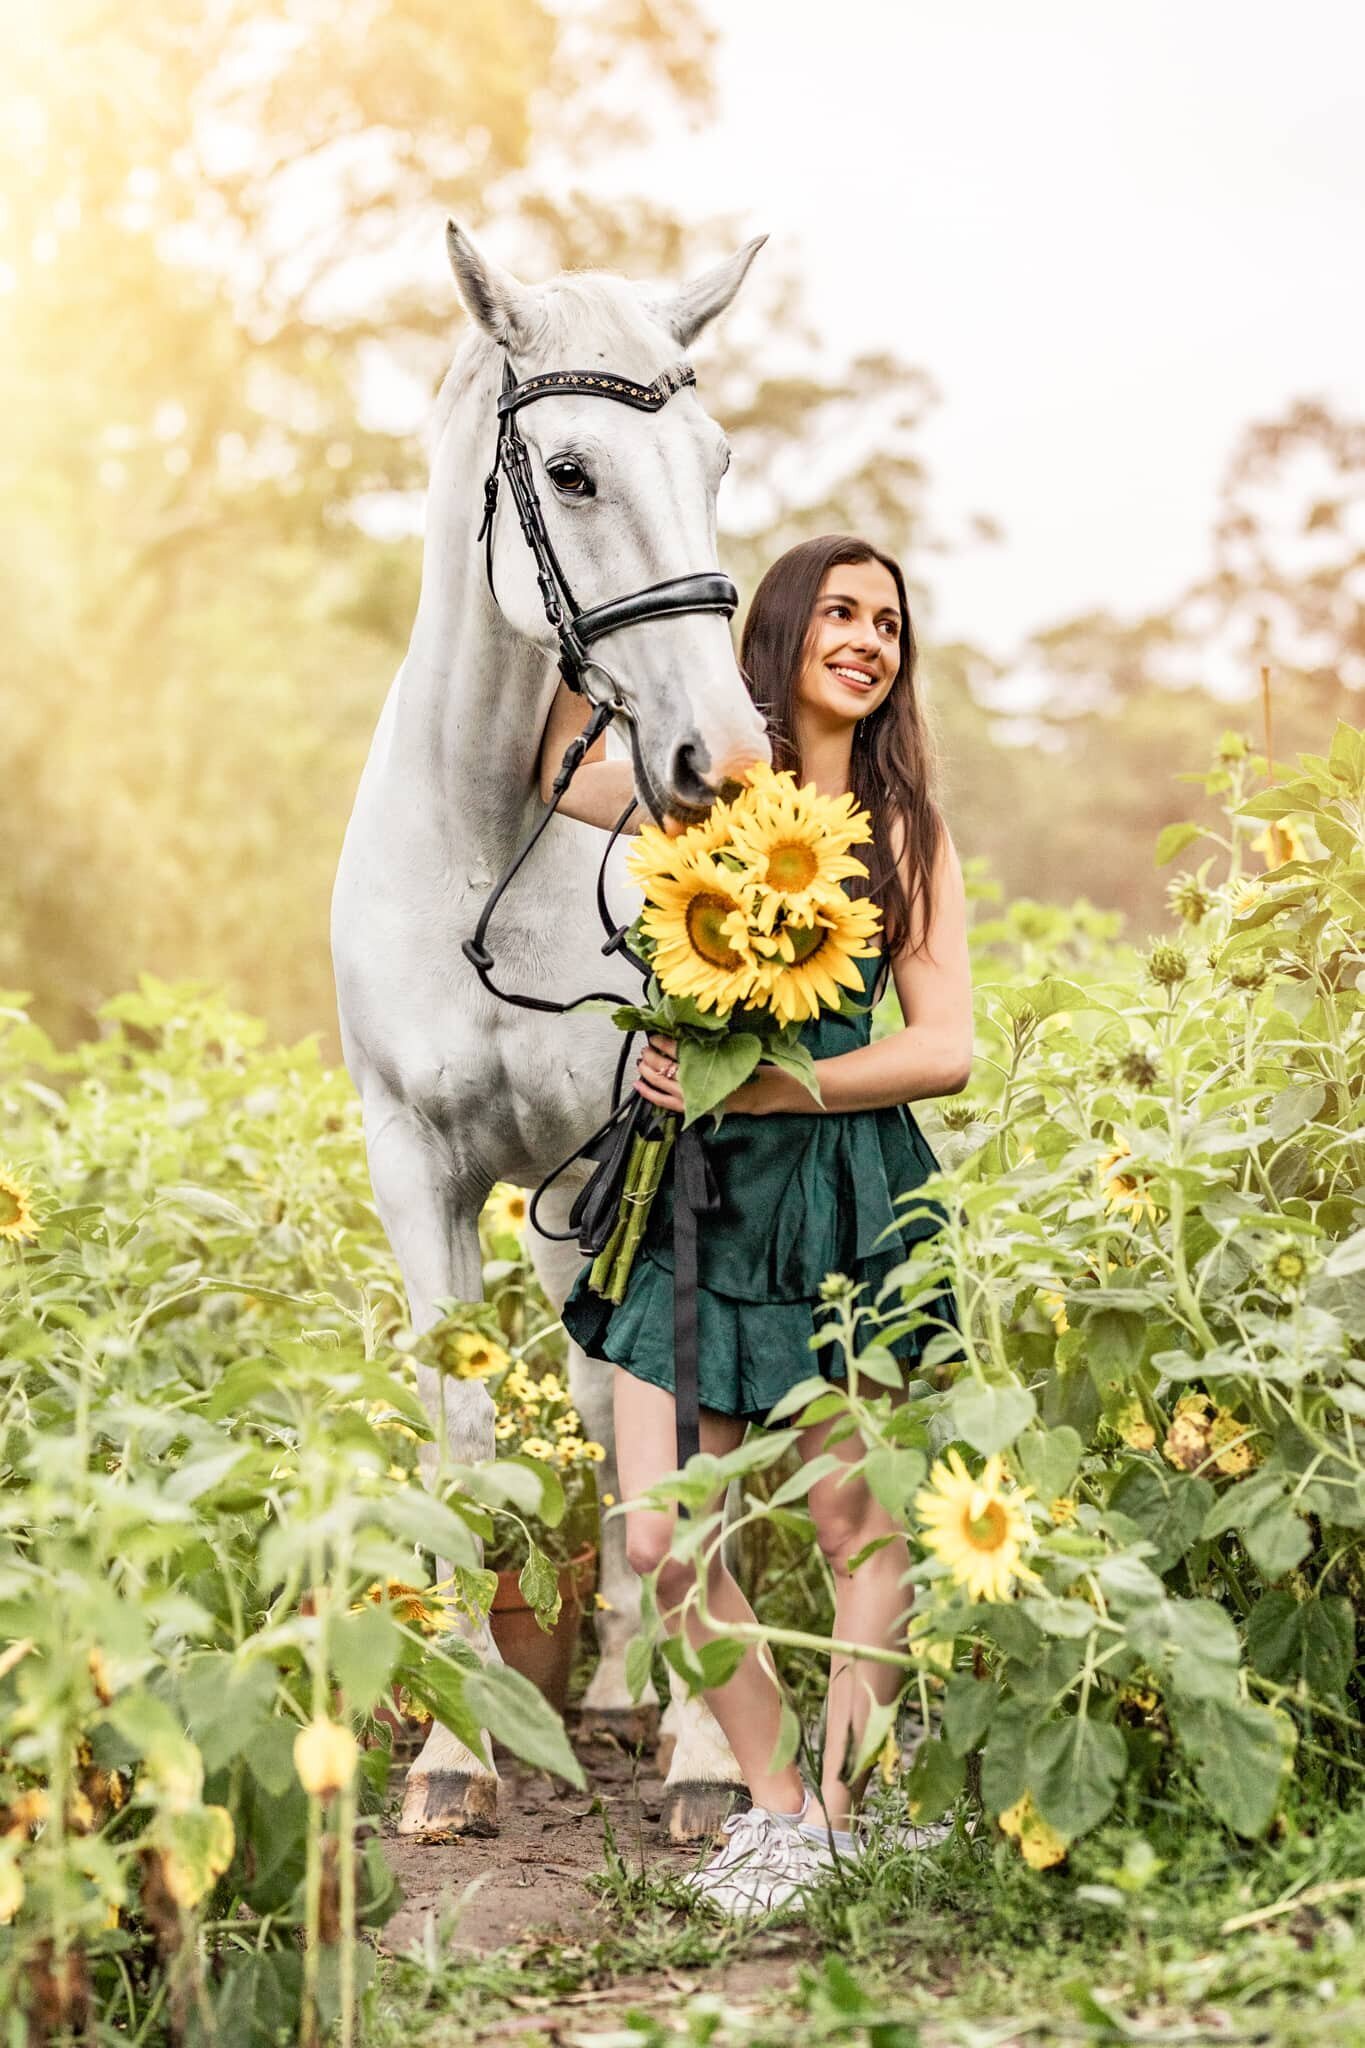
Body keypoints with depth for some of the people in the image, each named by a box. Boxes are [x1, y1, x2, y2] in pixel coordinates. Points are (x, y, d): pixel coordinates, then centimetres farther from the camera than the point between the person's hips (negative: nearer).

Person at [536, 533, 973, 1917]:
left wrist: (764, 1088, -13)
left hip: (841, 1199, -1)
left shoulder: (906, 830, 4)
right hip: (694, 1191, 1)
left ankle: (837, 1804, 20)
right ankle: (776, 1799, 17)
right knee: (660, 1540, -2)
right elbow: (546, 759, 22)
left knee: (853, 1520, 3)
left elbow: (944, 1051, -2)